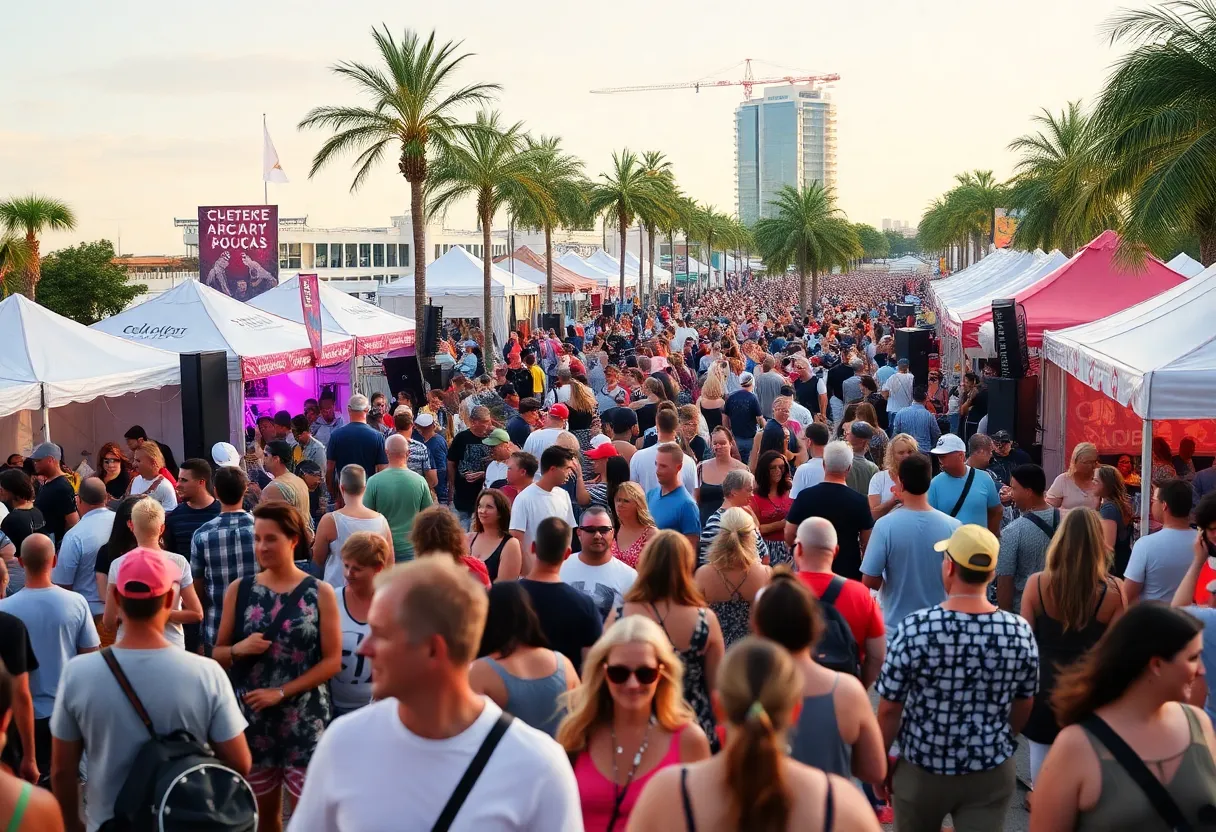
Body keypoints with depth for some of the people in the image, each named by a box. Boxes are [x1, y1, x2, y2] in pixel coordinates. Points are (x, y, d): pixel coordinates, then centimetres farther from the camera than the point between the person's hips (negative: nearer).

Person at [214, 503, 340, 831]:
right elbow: (218, 654, 6)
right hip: (252, 717, 3)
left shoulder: (320, 593, -4)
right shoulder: (239, 590, 3)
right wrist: (239, 649, -16)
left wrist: (280, 692, -15)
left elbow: (332, 661, -7)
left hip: (304, 721, -3)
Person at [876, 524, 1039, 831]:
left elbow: (889, 709, -13)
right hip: (993, 773, 1)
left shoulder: (915, 628, -20)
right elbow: (1024, 707, 4)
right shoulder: (1020, 632, -11)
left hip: (921, 770, -1)